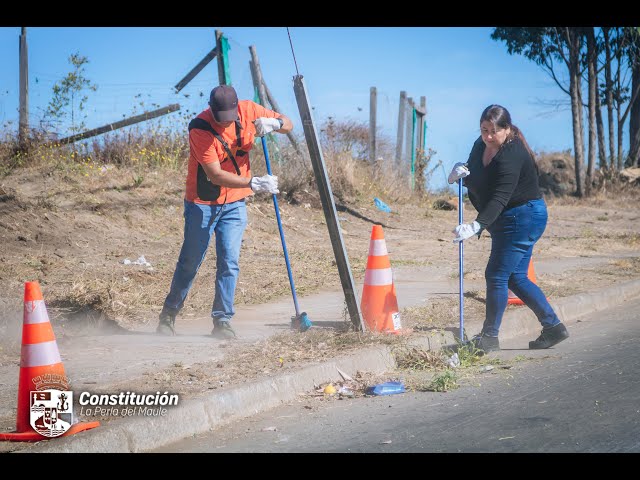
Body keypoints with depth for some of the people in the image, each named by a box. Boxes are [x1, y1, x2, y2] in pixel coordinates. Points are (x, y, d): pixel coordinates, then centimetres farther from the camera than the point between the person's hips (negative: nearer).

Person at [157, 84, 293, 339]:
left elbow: (288, 124, 1)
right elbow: (216, 175, -27)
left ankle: (222, 321, 4)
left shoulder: (248, 110, -9)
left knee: (229, 263, -3)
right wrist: (254, 183, -36)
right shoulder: (200, 128, -23)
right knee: (189, 263, 5)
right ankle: (169, 314, 22)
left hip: (234, 204, 3)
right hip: (202, 203, -3)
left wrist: (273, 123, -23)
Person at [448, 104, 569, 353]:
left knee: (496, 275, -8)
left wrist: (477, 225, -43)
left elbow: (499, 198, -33)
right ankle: (553, 327, 19)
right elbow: (473, 180, 17)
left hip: (523, 218, -10)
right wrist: (459, 172, -8)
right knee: (515, 278, 11)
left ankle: (489, 337, 2)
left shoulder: (511, 156, -24)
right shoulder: (480, 146, 4)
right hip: (507, 221, 10)